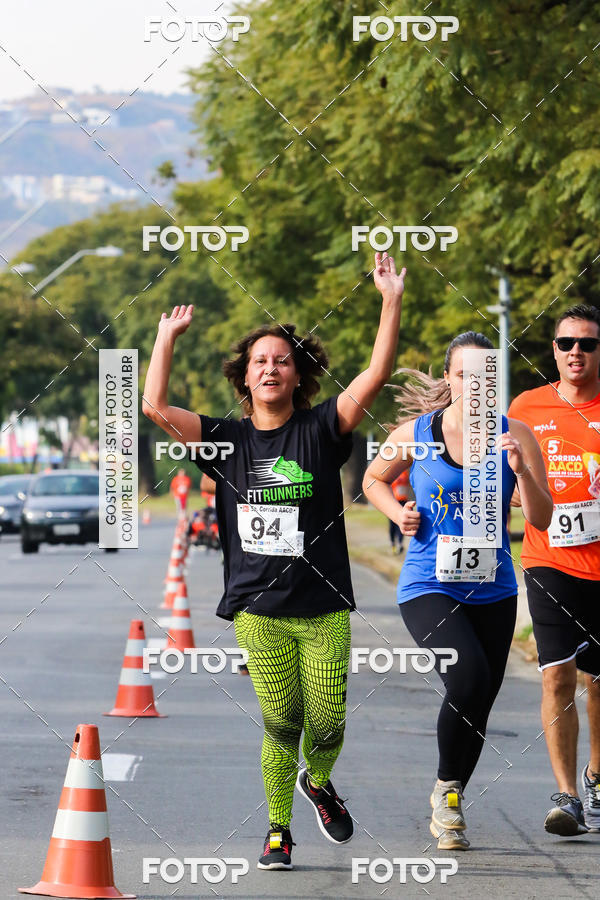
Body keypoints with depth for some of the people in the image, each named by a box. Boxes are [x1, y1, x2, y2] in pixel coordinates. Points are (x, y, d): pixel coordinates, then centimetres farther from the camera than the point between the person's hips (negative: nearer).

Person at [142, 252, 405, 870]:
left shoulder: (320, 430, 3)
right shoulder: (226, 440, 6)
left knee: (327, 725, 0)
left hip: (324, 607, 0)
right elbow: (155, 406, -3)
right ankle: (277, 829, 14)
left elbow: (374, 379, -8)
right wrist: (167, 336, 3)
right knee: (281, 727, -4)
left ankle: (318, 783, 33)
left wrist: (392, 302, -13)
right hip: (258, 608, 0)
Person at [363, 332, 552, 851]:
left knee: (478, 704, 9)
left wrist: (521, 471, -20)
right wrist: (399, 513, -2)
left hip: (493, 590, 3)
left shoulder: (514, 435, -1)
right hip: (429, 588, -3)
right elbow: (374, 480, 16)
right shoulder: (415, 435, -3)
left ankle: (449, 808, 32)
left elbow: (542, 520, -4)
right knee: (468, 677, -26)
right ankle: (446, 788, -3)